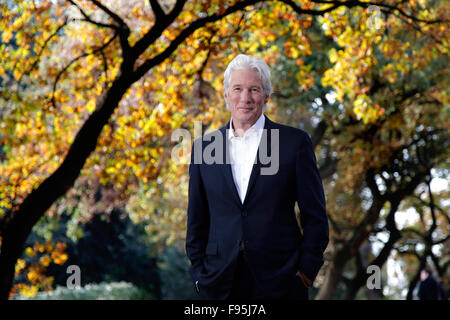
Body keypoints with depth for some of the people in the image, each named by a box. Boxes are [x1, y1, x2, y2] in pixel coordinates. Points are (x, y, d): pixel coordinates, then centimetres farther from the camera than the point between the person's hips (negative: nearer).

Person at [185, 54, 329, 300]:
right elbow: (197, 221, 12)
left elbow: (314, 215, 1)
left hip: (279, 283, -2)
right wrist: (199, 274, 5)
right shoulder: (204, 146, 8)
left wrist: (306, 271, -4)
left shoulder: (295, 141, 1)